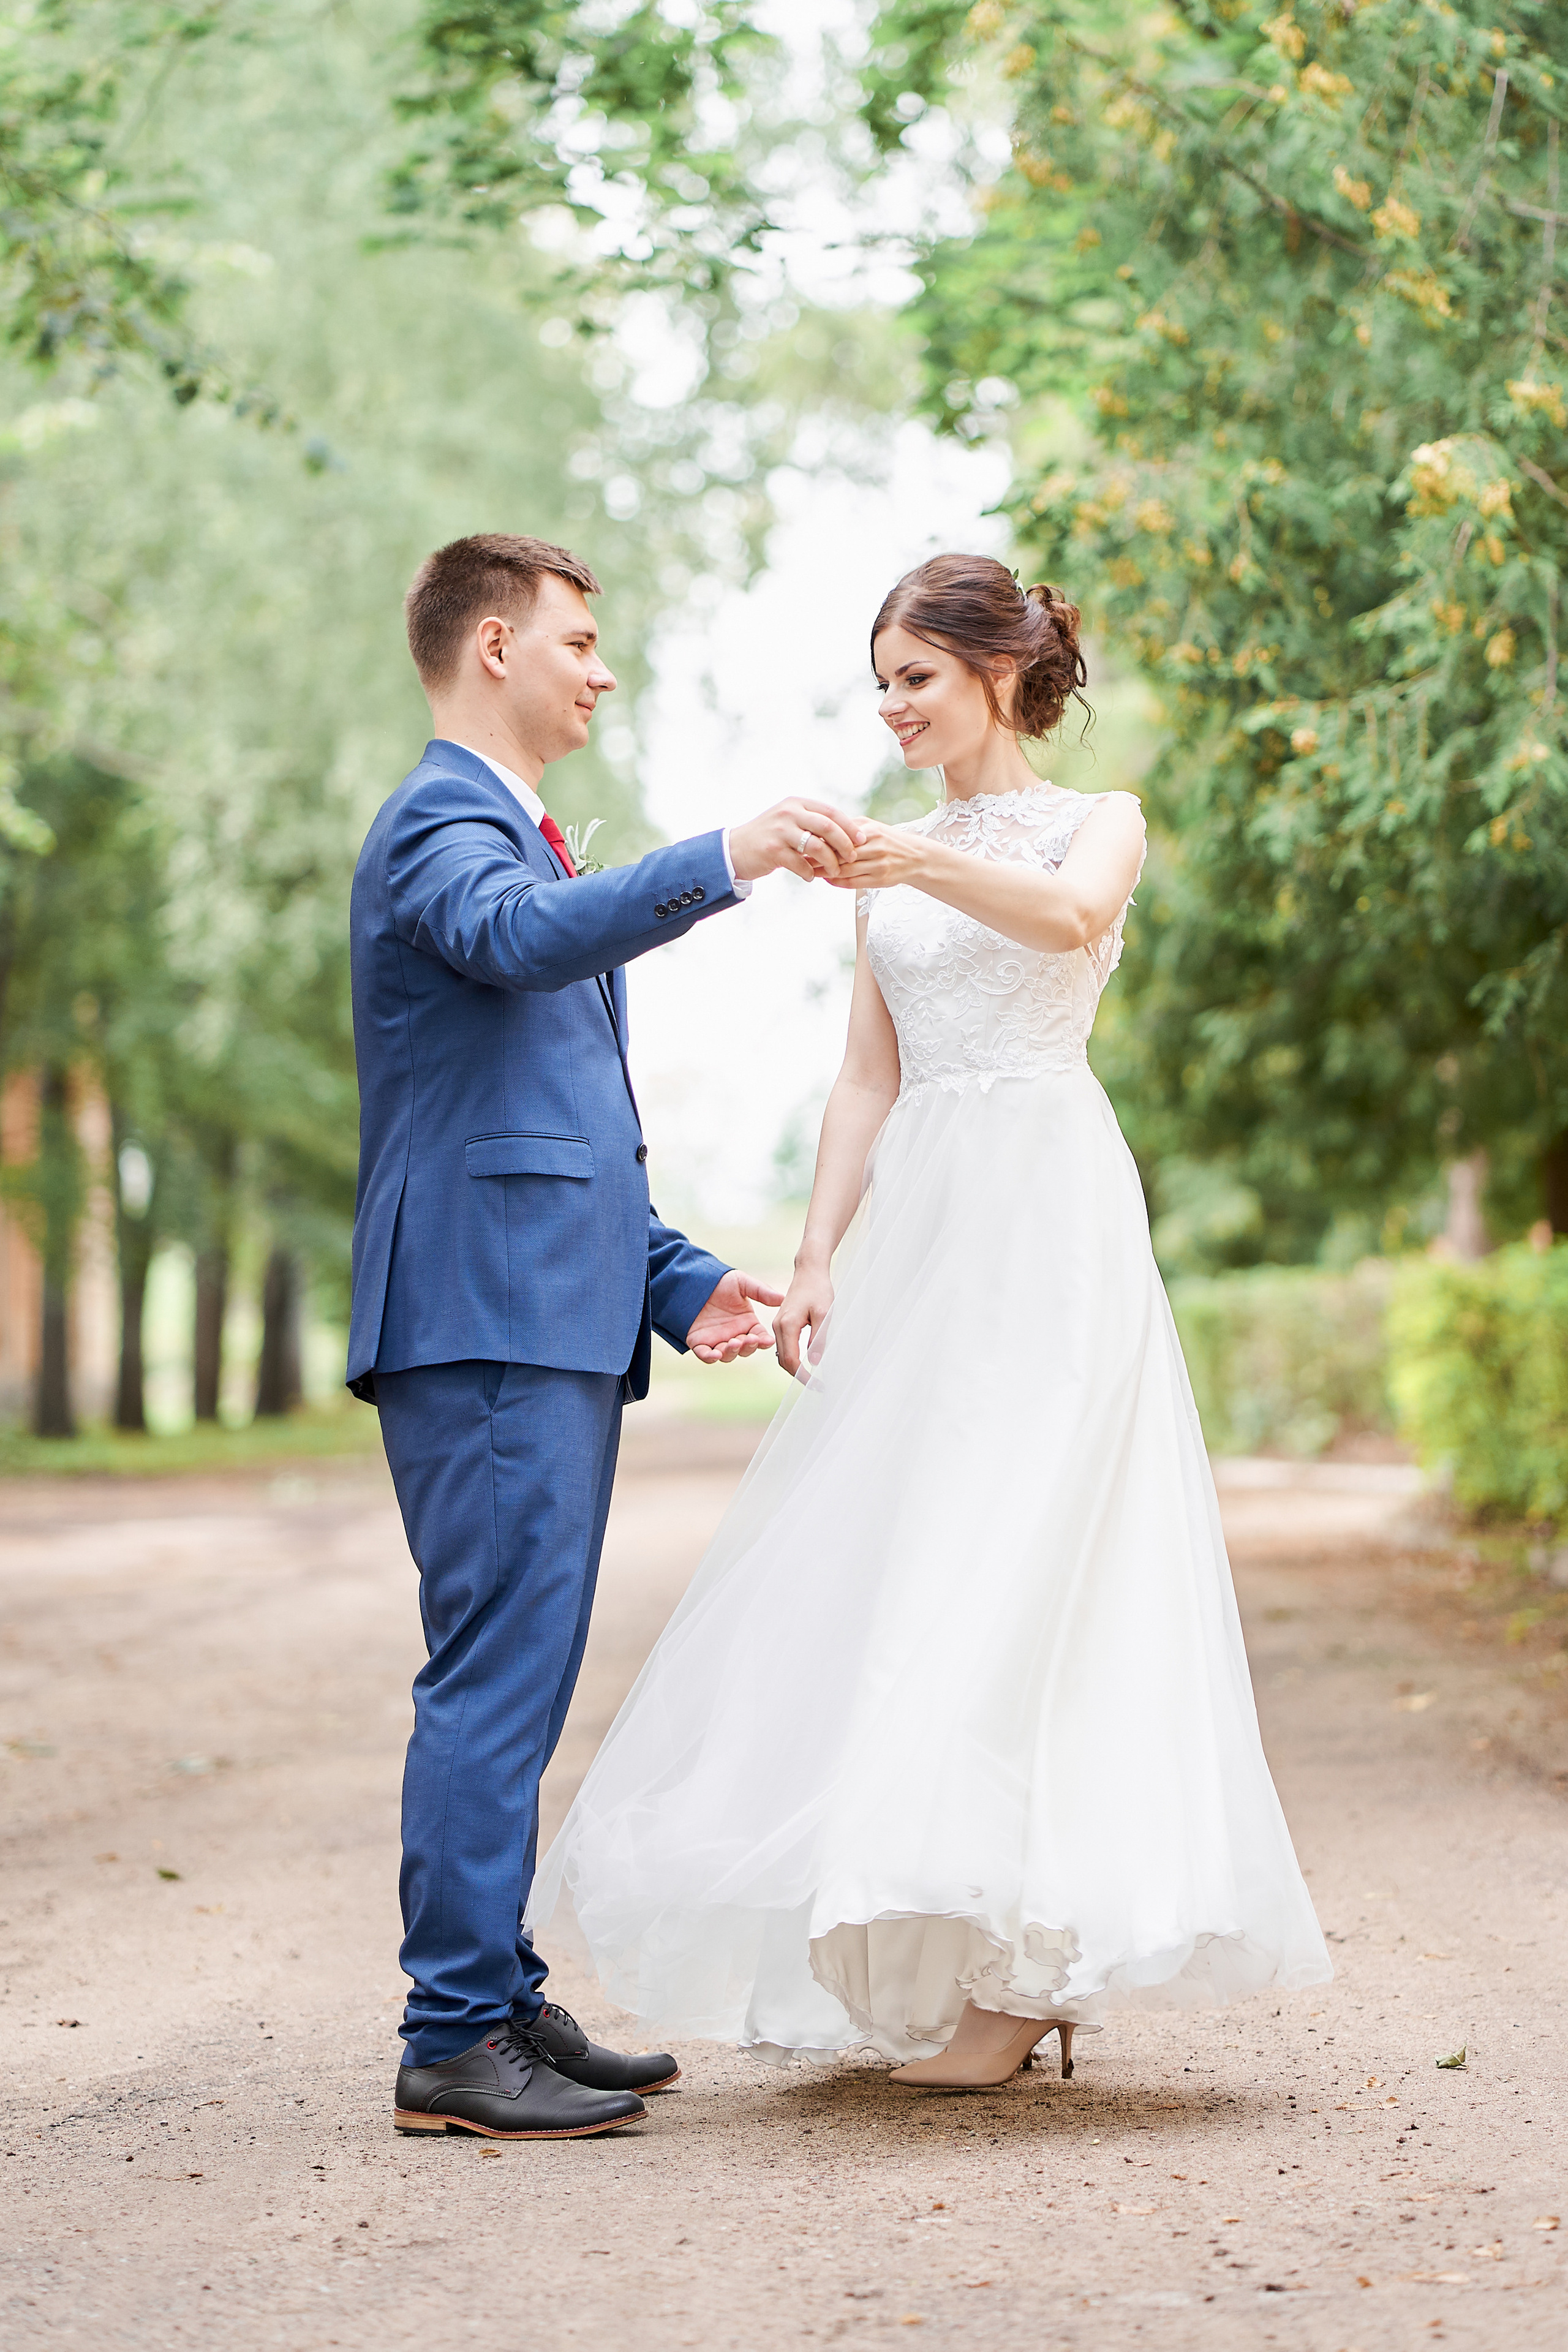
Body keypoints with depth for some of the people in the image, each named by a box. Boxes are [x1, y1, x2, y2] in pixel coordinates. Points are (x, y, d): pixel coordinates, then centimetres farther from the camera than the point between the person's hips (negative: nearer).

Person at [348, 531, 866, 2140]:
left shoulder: (519, 836, 27)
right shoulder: (440, 824, -5)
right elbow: (518, 936, -31)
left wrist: (677, 1281, 18)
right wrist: (722, 864, -39)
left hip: (558, 1319, 10)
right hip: (485, 1316, -10)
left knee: (520, 1679, 11)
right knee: (496, 1674, -11)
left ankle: (503, 2004, 17)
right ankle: (453, 2043, -9)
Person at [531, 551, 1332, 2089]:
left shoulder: (1098, 819, 3)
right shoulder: (894, 860, 18)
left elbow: (1071, 917, -22)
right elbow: (867, 1076, 14)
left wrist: (923, 861, -38)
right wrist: (819, 1258, 3)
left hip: (1048, 1214, -6)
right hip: (916, 1222, 6)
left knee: (1015, 1552, -11)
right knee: (902, 1559, 3)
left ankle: (1021, 1970, -5)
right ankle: (946, 1945, 13)